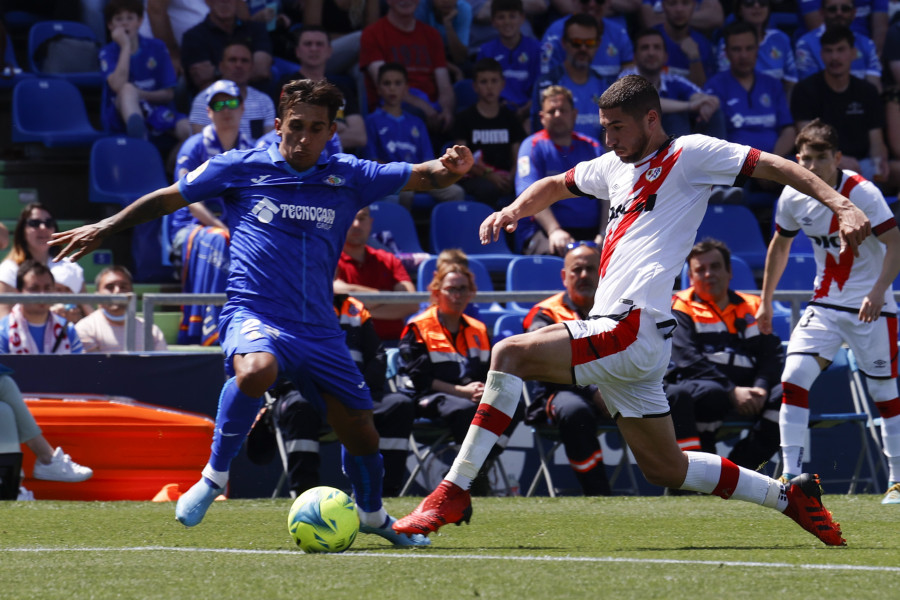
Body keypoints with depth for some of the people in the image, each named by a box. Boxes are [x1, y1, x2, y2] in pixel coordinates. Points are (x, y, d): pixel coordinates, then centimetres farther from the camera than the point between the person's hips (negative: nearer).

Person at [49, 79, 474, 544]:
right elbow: (168, 199, 12)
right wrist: (104, 229, 10)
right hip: (254, 313, -4)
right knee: (256, 371, -39)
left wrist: (450, 168, -20)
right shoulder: (241, 167, 2)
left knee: (359, 432, 5)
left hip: (319, 328, 4)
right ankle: (214, 476, -19)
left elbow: (423, 176, 3)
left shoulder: (348, 177, 6)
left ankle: (372, 515, 37)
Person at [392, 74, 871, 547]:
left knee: (509, 354, -21)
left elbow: (775, 167, -4)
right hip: (616, 335, 10)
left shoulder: (689, 154, 0)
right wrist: (511, 212, 17)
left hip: (635, 328, -10)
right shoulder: (616, 167, 23)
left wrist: (842, 206, -17)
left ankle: (451, 494, -23)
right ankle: (791, 496, 24)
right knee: (666, 469, 14)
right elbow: (555, 186, 38)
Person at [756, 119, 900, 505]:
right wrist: (766, 302, 19)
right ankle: (790, 474, -10)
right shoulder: (793, 197, -2)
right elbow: (780, 245, 15)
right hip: (824, 305, 4)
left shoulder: (862, 193, -17)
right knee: (793, 377, -13)